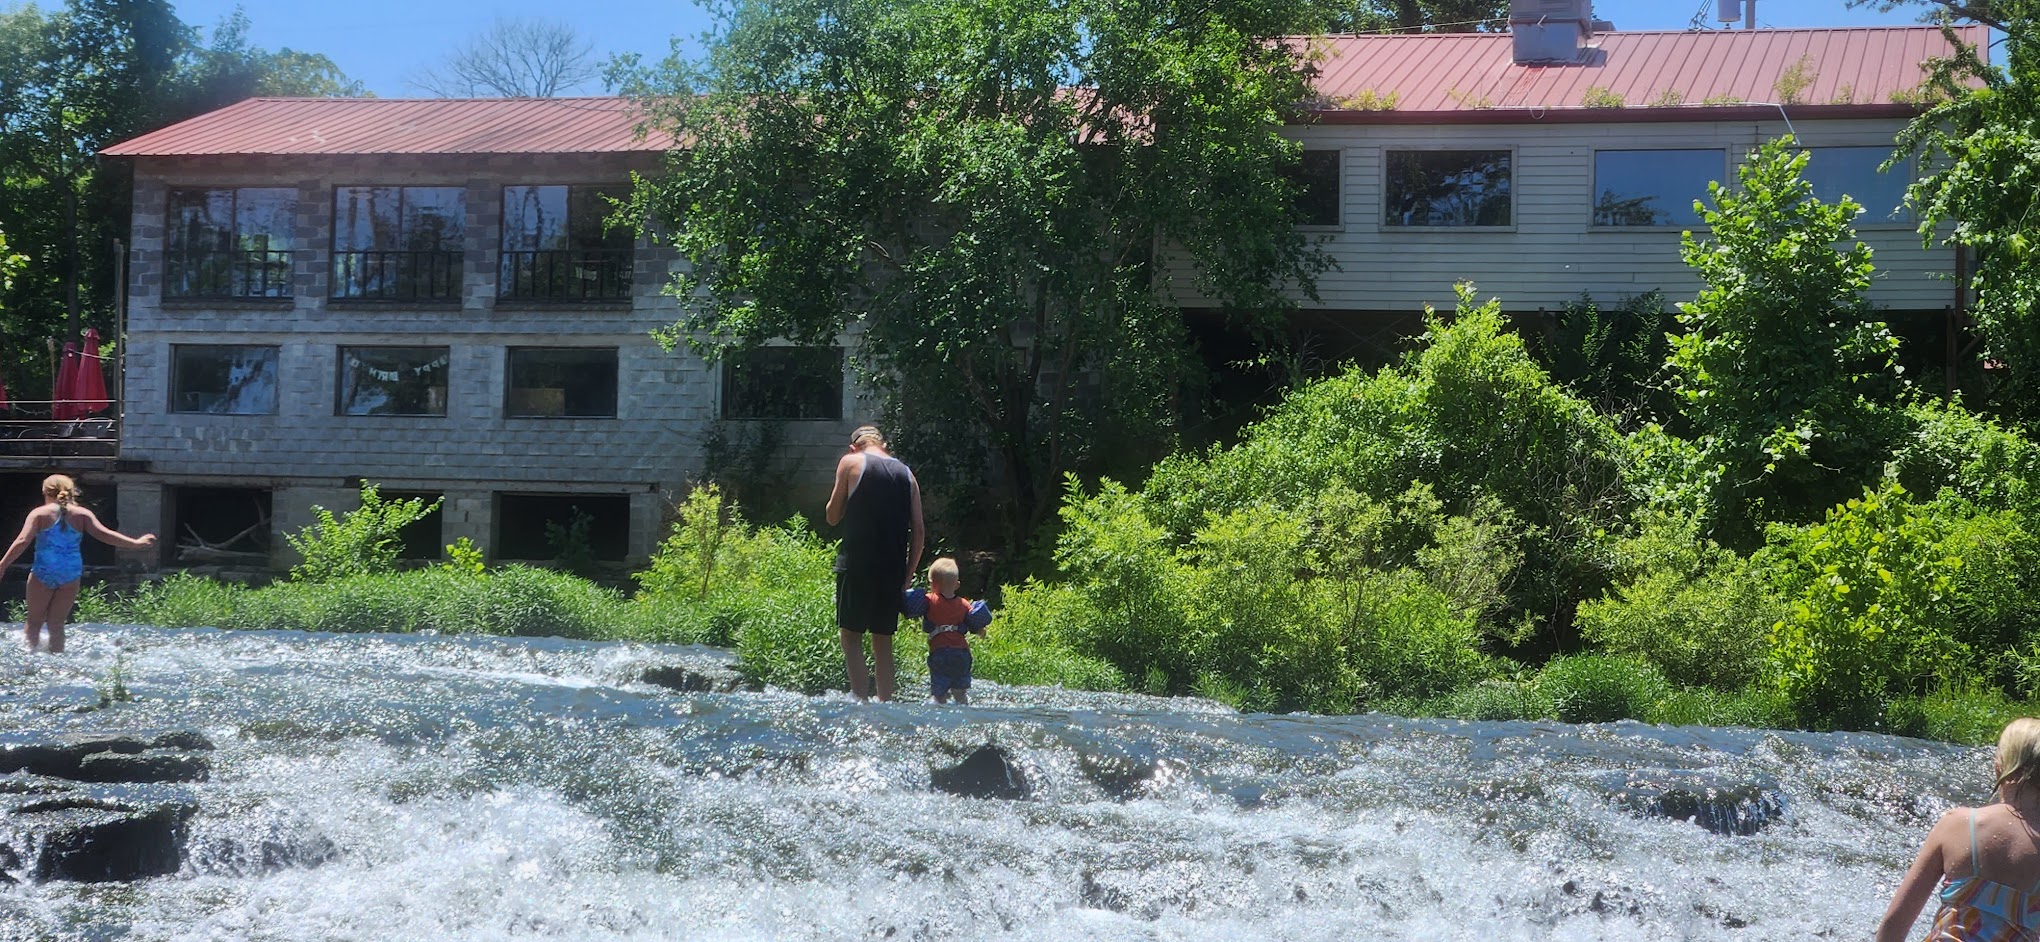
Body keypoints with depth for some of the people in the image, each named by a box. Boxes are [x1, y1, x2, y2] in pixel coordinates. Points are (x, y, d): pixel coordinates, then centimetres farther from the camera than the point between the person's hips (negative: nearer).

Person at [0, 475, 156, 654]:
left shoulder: (39, 513, 1)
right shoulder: (82, 515, 6)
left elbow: (22, 542, -7)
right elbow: (104, 534, -2)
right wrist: (135, 543, 2)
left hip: (44, 572, -2)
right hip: (70, 573, 2)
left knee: (34, 621, 8)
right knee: (57, 623, 10)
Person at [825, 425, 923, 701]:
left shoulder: (851, 462, 2)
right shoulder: (906, 474, 14)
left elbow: (833, 517, 6)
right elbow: (918, 530, 9)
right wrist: (908, 573, 12)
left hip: (857, 564, -4)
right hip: (893, 569, 4)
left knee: (850, 633, -1)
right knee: (883, 640, 11)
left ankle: (859, 697, -13)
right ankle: (885, 703, 9)